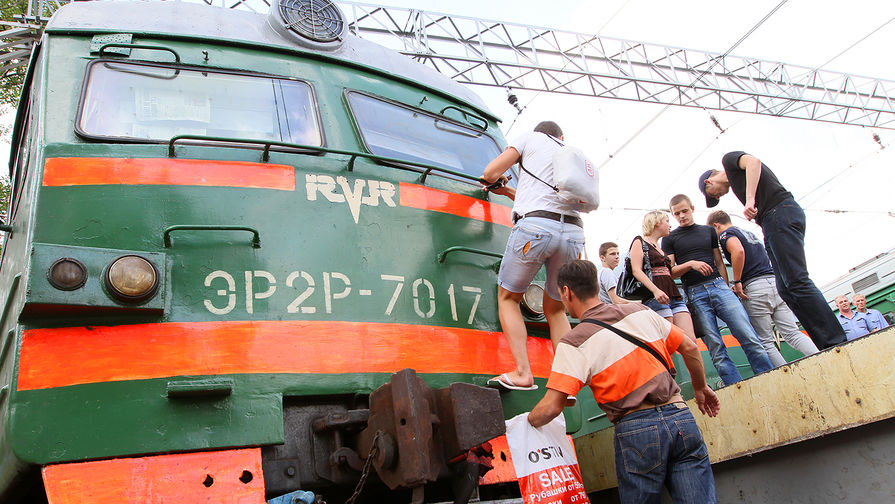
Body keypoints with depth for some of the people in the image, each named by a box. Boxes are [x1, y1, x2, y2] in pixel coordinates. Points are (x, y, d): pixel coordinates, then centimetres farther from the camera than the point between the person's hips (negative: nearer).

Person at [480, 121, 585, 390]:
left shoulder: (532, 138, 17)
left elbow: (490, 173, 11)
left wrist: (499, 180, 34)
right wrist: (508, 192, 45)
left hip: (536, 226, -5)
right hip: (573, 232, 5)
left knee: (508, 297, 11)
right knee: (555, 308, 19)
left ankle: (522, 373, -2)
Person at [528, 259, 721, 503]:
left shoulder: (573, 343, -5)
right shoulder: (641, 312, 10)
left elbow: (551, 408, -12)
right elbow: (690, 348, 17)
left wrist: (525, 425, 9)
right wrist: (700, 388, 33)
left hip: (636, 430, -4)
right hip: (681, 416, 4)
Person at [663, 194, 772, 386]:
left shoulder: (708, 231, 20)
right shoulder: (669, 239, 12)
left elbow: (719, 262, 21)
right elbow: (671, 272, 5)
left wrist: (727, 287, 13)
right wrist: (690, 264, -12)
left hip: (718, 286, 2)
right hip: (695, 294, -2)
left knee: (749, 338, -11)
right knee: (716, 349, -8)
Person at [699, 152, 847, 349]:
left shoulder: (729, 159, 10)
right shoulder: (736, 180, 34)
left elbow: (753, 162, -12)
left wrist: (750, 199, -22)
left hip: (780, 212, -9)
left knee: (796, 281, -15)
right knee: (785, 288, 3)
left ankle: (836, 342, -19)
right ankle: (829, 347, -2)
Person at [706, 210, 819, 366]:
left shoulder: (726, 234, 3)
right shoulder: (749, 233, 30)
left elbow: (738, 251, -18)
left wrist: (737, 282, -12)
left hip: (756, 288, -7)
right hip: (776, 282, 7)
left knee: (766, 342, -2)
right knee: (793, 334, 0)